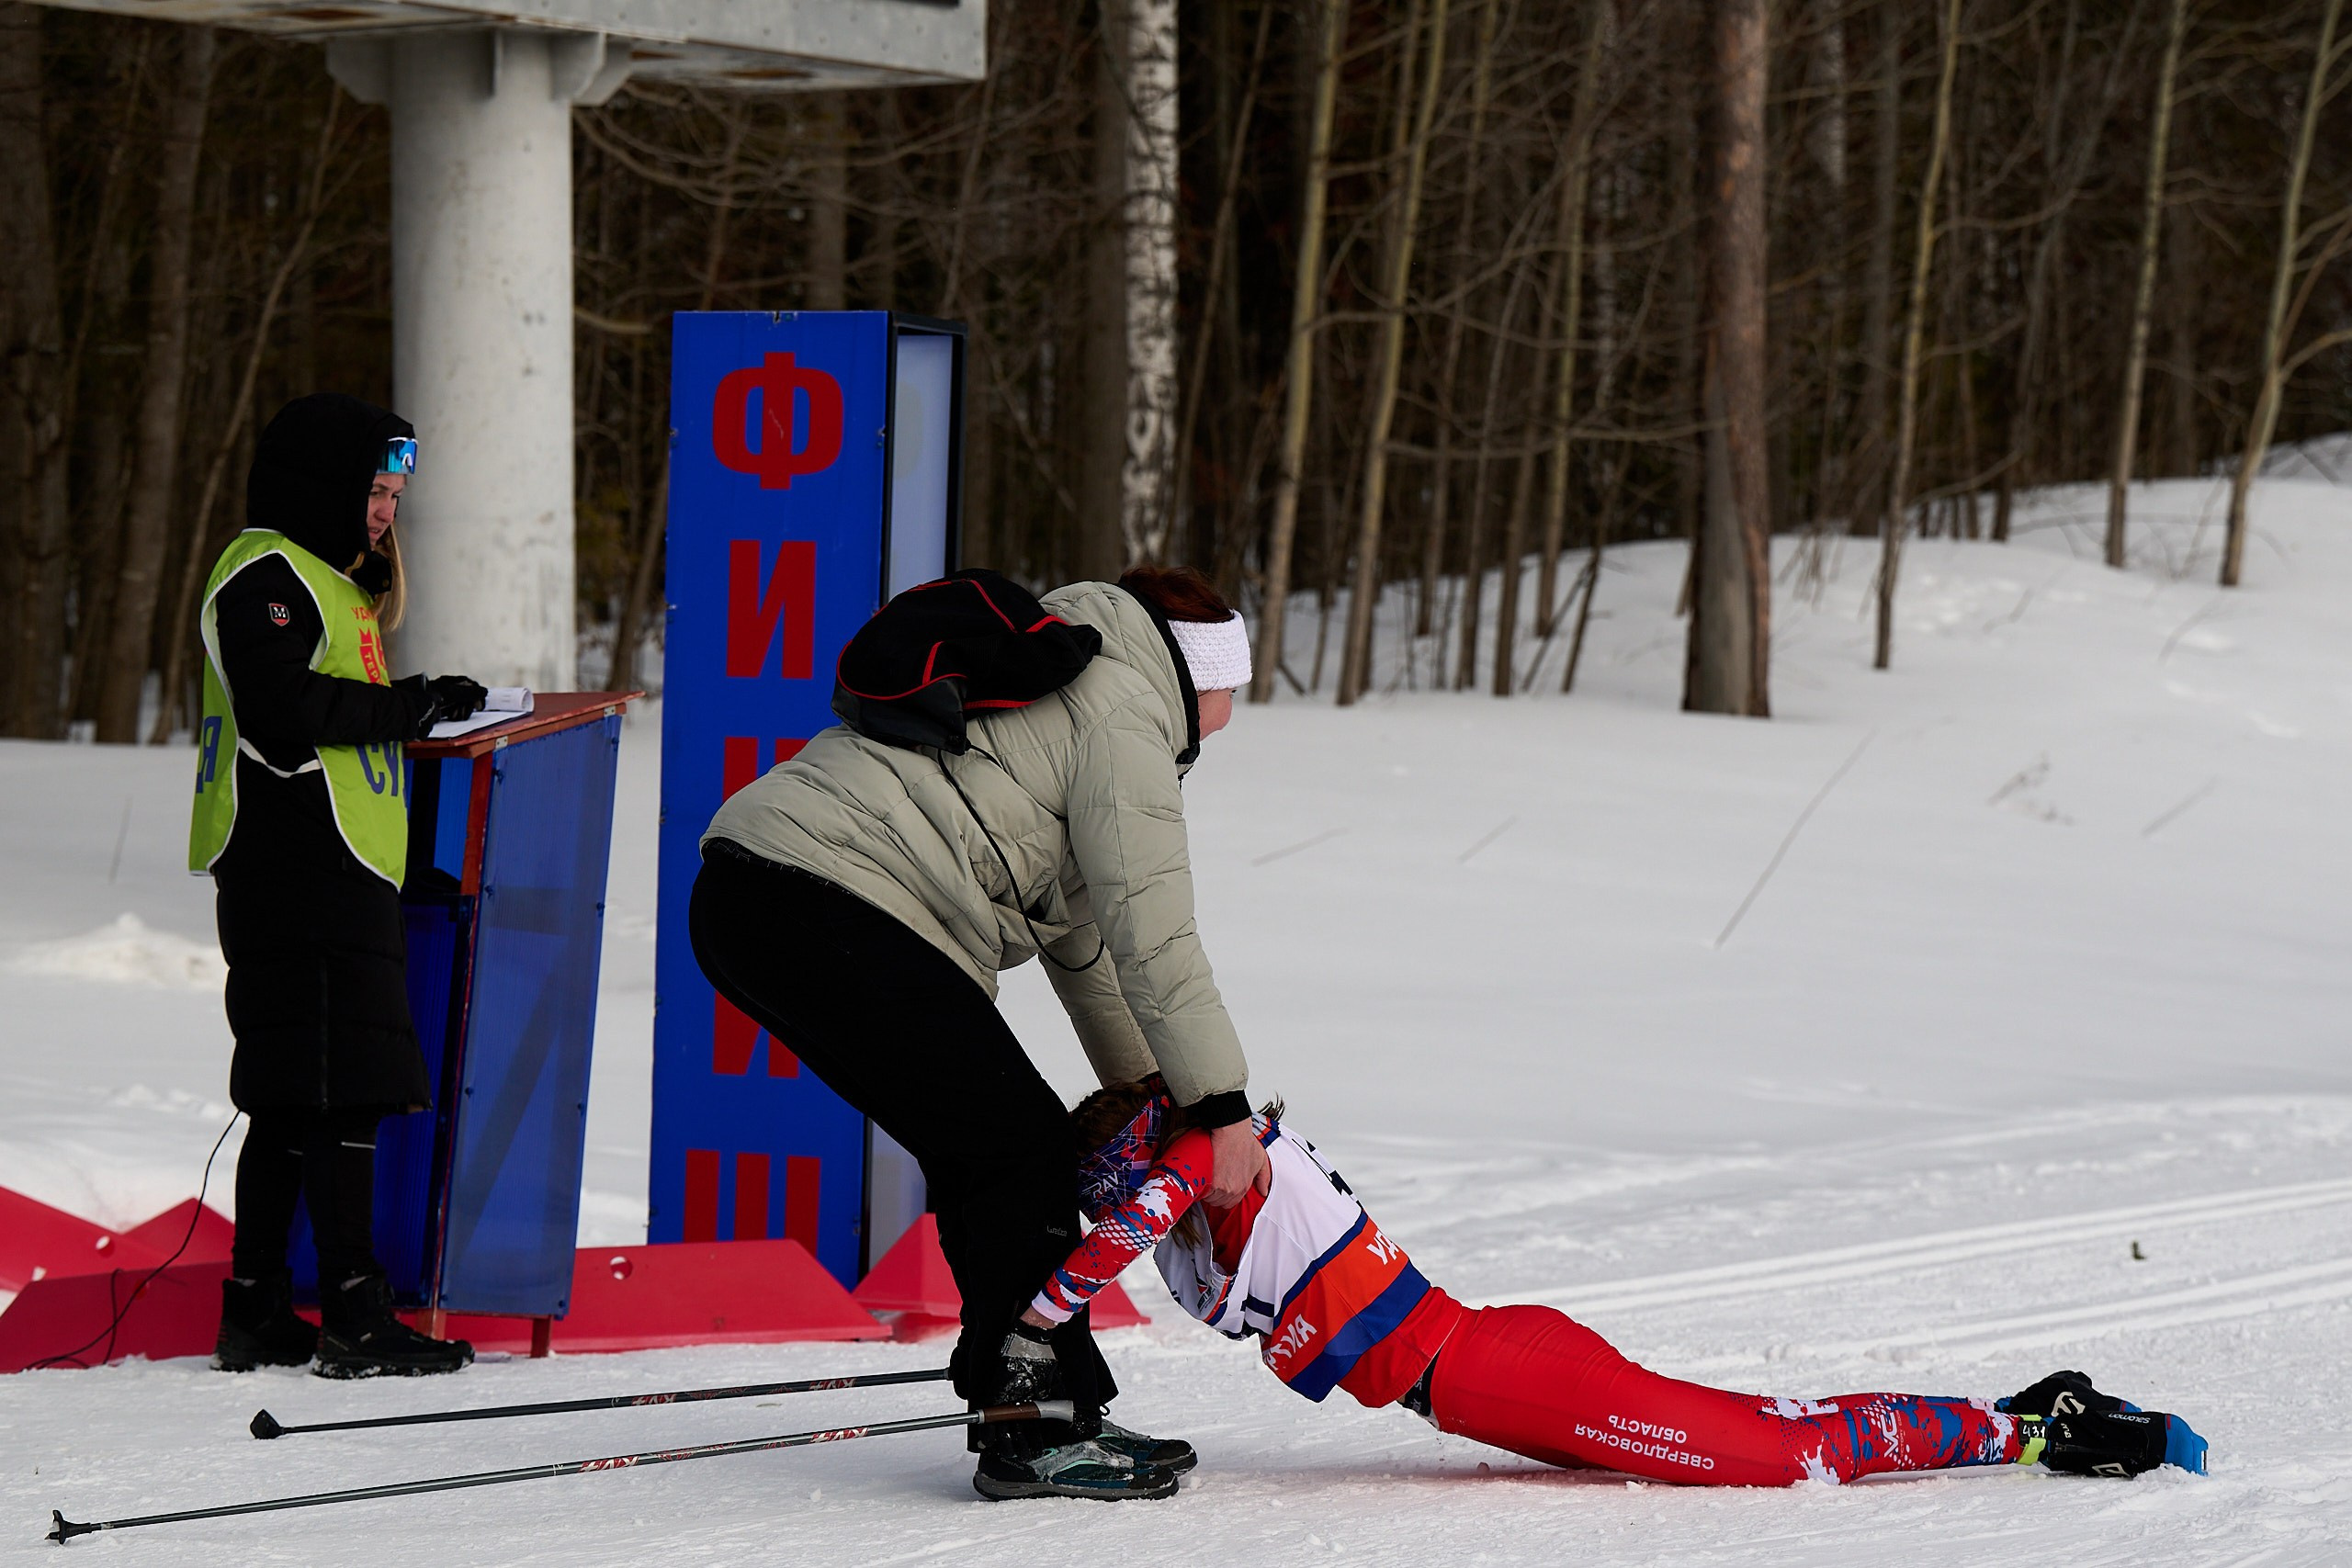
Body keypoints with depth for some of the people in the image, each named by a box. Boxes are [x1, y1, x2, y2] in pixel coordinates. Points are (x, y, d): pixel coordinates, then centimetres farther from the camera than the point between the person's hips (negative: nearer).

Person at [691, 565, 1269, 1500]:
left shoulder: (1047, 692, 33)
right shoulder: (1123, 712, 1)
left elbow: (1079, 930, 38)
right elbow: (1150, 932, -5)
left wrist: (1143, 1092, 41)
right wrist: (1221, 1106, -3)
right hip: (833, 920, -11)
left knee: (980, 1156, 15)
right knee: (1020, 1147, -5)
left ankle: (1037, 1410, 17)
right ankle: (1035, 1433, -4)